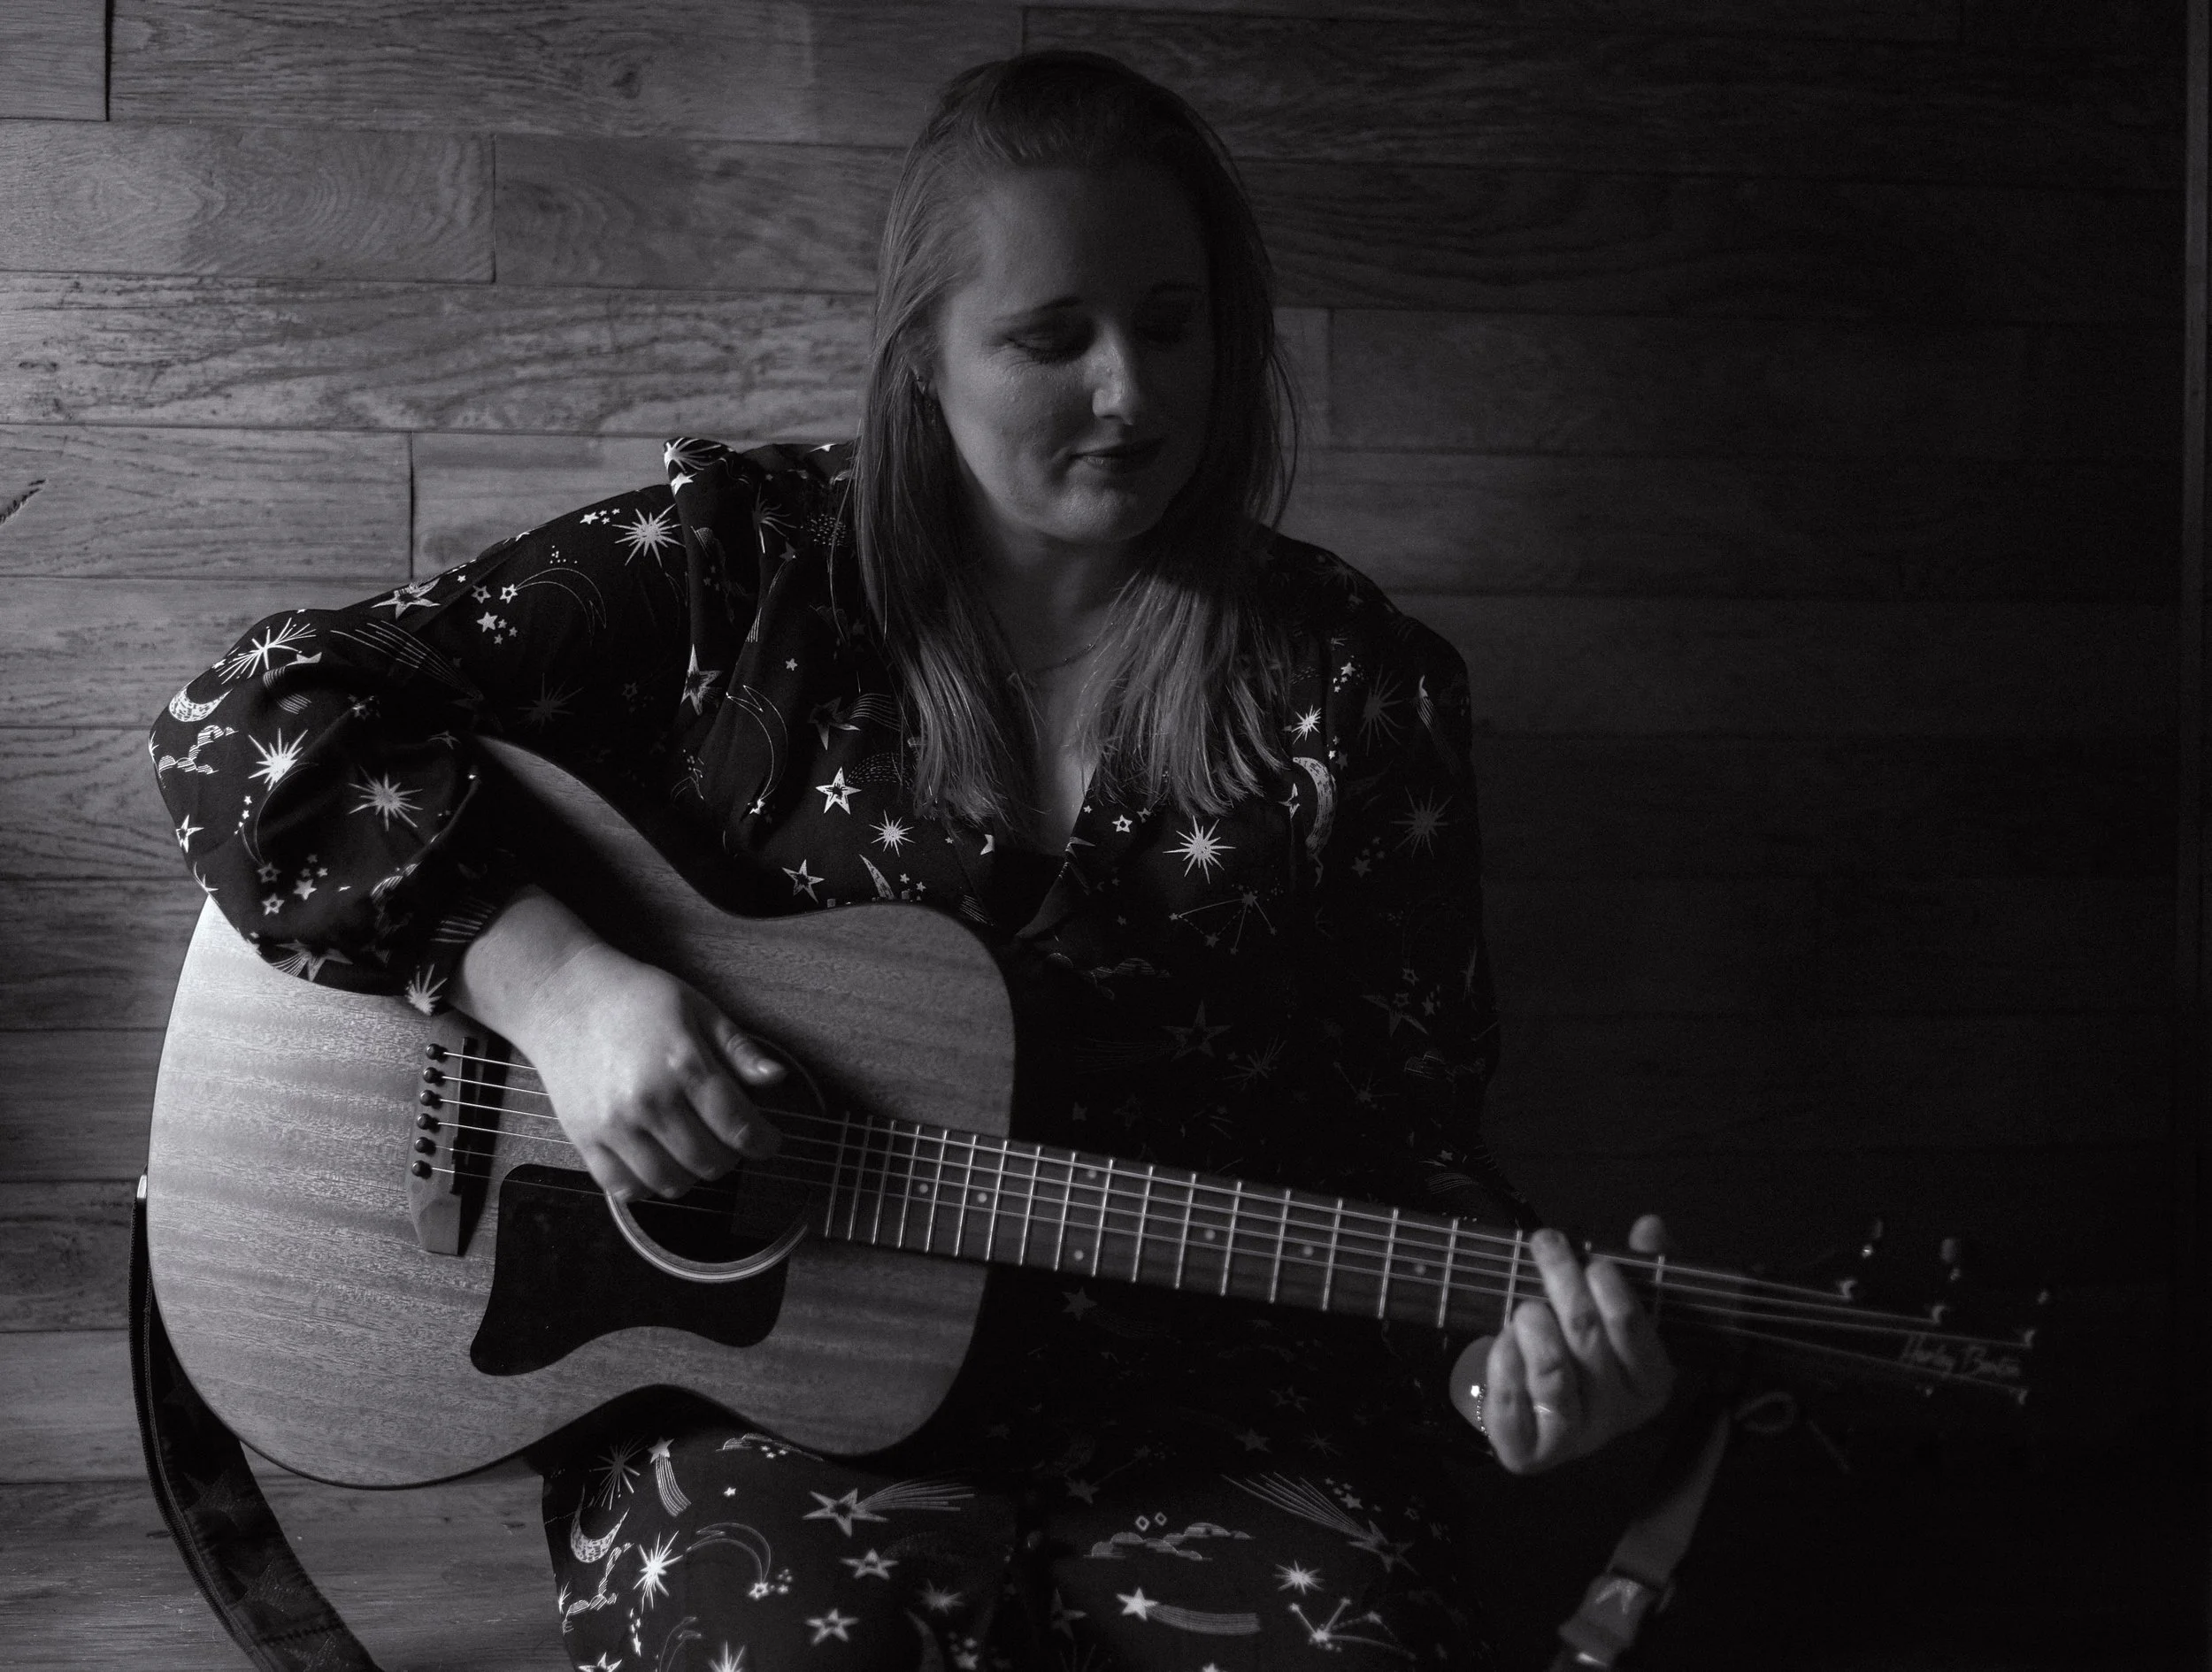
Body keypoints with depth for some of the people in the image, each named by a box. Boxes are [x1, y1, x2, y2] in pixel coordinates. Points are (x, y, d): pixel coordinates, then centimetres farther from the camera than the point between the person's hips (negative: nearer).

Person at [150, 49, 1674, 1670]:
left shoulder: (1351, 689, 3)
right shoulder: (745, 569, -1)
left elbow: (1408, 1136, 7)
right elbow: (246, 722, -4)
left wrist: (1501, 1331, -15)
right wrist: (547, 973, -19)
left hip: (1210, 1398, 2)